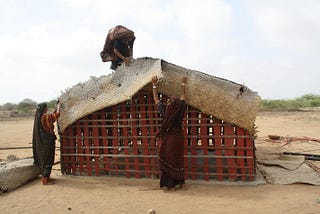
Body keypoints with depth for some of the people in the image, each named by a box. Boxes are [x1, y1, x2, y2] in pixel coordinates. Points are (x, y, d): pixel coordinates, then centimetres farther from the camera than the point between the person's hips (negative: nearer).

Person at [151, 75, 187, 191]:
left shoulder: (164, 111, -15)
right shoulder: (180, 110, -12)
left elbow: (156, 99, -2)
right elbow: (183, 96, 4)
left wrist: (154, 84, 7)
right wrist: (183, 83, 16)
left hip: (167, 139, -2)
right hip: (178, 138, 2)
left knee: (167, 160, 7)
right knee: (178, 160, 14)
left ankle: (170, 185, 11)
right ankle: (181, 183, 20)